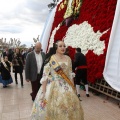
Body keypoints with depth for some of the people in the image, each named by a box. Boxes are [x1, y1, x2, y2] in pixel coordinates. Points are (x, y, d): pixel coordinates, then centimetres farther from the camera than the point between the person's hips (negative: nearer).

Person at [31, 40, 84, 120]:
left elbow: (70, 74, 11)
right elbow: (45, 75, -10)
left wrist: (73, 88, 10)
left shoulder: (68, 59, 5)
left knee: (69, 106, 8)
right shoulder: (50, 59, -7)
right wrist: (43, 92, -14)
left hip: (66, 87, 4)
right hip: (53, 87, -4)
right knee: (52, 107, 1)